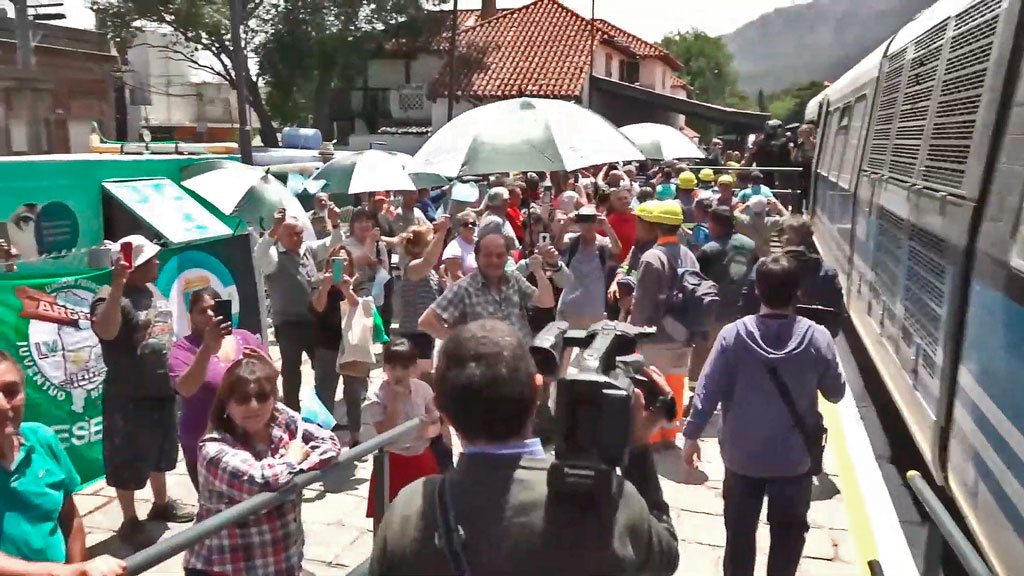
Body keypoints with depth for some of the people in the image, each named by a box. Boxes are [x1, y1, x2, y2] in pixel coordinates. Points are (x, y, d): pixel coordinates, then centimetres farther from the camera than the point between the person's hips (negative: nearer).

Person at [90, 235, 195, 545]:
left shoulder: (152, 291, 7)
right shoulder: (112, 296, -18)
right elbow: (106, 331, -37)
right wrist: (117, 287, -42)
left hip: (163, 389, 8)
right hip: (130, 397, -8)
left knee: (161, 452, 22)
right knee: (129, 460, 6)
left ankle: (161, 504, 40)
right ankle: (130, 521, 21)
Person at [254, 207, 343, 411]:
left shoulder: (309, 249, 8)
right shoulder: (274, 256, -9)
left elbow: (332, 243, 13)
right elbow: (259, 254, -30)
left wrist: (335, 224, -6)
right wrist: (274, 229, -42)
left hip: (314, 320, 6)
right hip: (288, 323, -5)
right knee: (291, 371, 6)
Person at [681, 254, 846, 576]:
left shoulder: (733, 335, -14)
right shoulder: (817, 338, -13)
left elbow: (708, 390, -11)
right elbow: (836, 393, -1)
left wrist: (691, 435, 0)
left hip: (742, 454, 0)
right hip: (795, 457, 0)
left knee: (740, 532, 17)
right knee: (788, 533, 20)